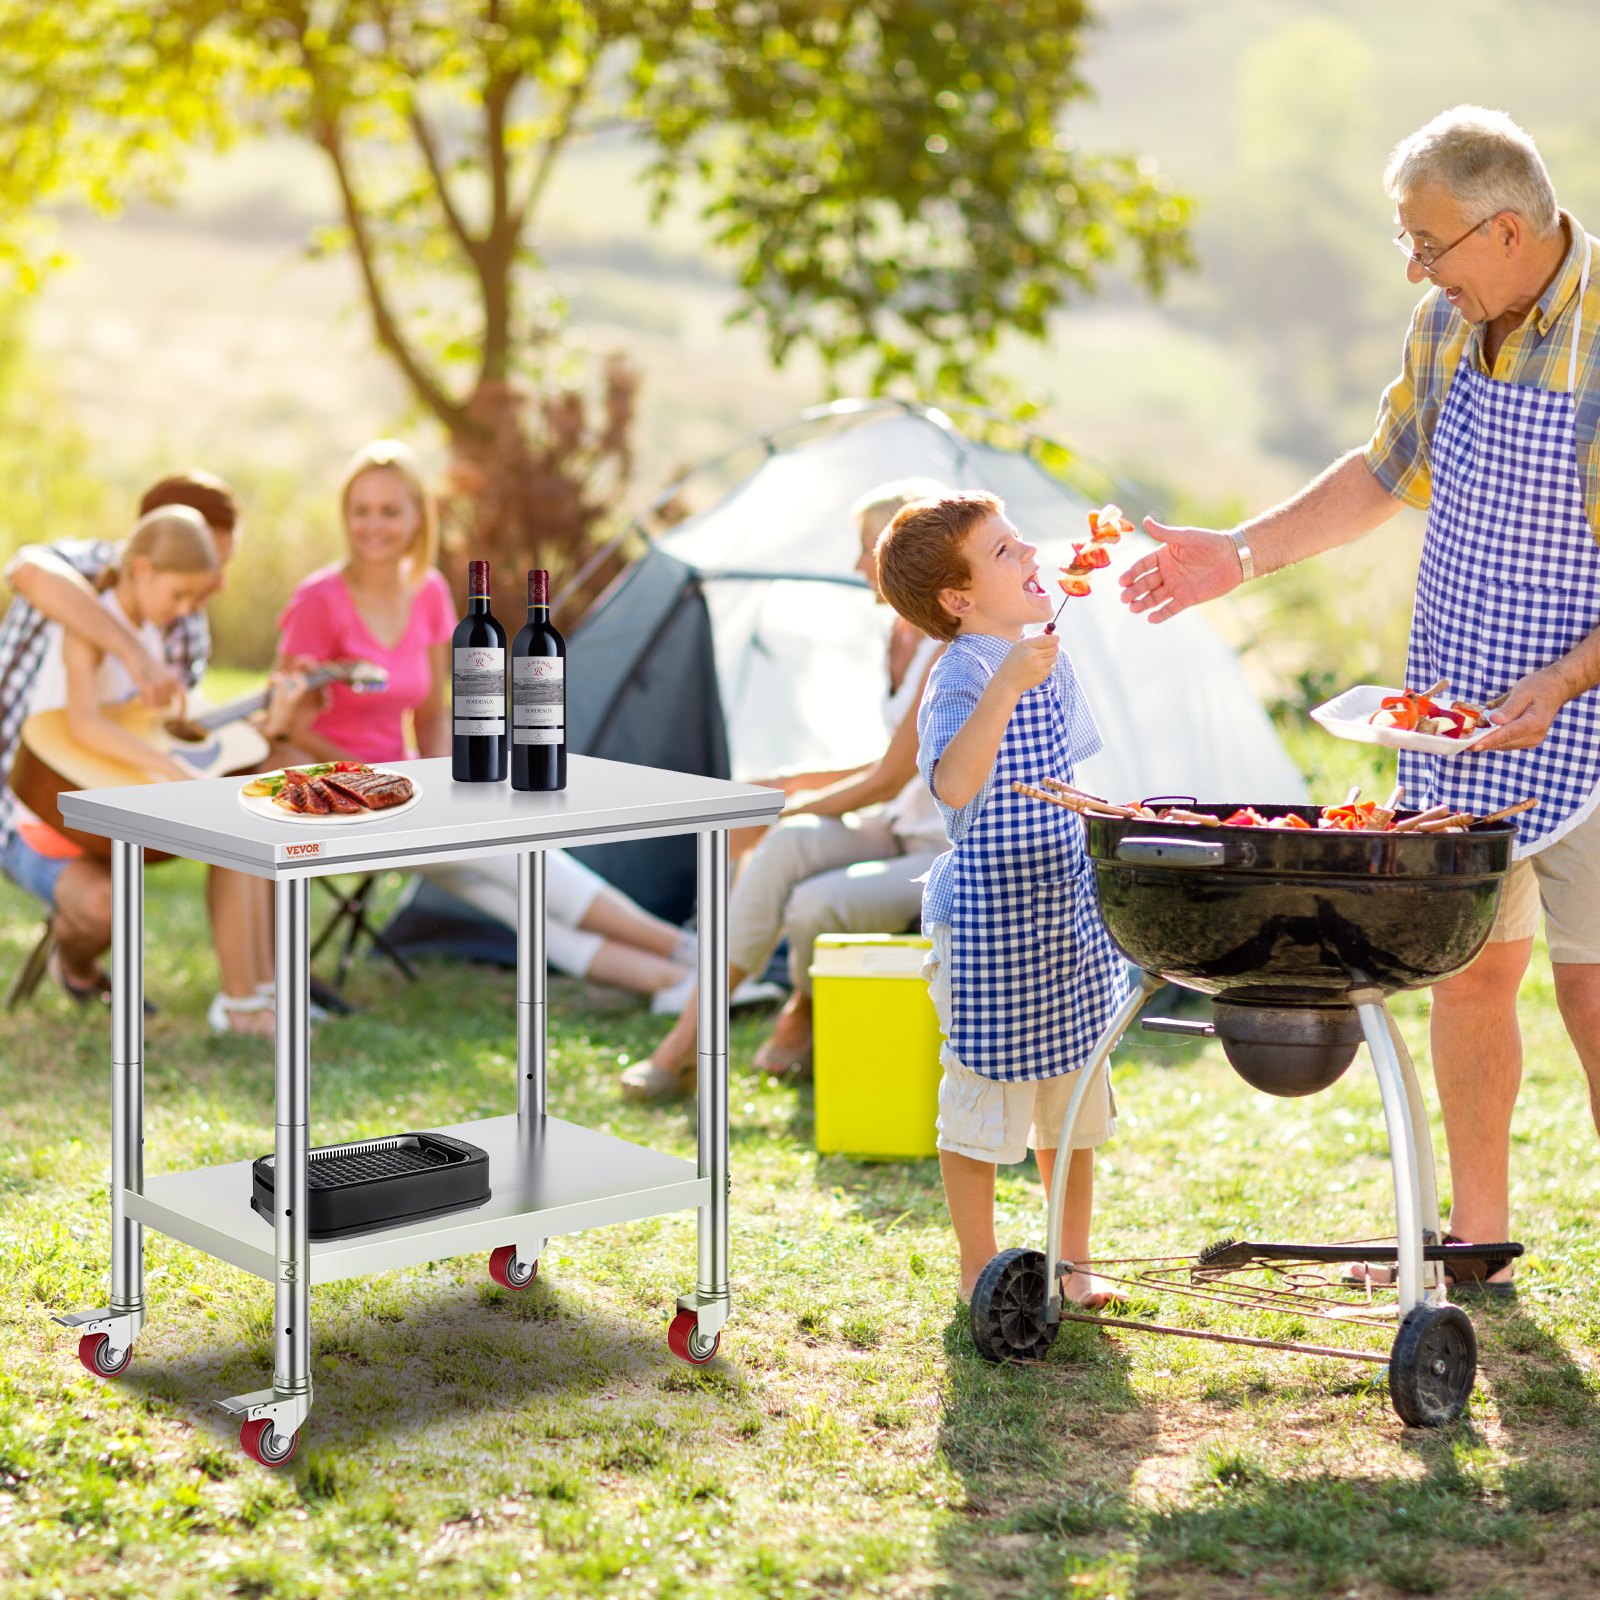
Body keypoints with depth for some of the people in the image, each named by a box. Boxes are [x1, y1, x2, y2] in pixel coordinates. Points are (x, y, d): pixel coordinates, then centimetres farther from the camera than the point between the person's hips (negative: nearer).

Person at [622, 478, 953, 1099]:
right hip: (907, 834, 8)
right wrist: (790, 785, 10)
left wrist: (780, 812, -11)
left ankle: (805, 1017, 8)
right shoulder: (905, 636, 10)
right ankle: (687, 1040, -18)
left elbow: (888, 782, -19)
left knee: (817, 904, -30)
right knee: (790, 845, -21)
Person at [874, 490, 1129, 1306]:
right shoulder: (963, 677, -19)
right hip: (989, 920, -8)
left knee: (1073, 1101, 17)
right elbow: (954, 784, -39)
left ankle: (1073, 1263, 30)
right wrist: (1005, 685, -45)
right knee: (983, 1101, 4)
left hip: (1065, 915, 8)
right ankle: (979, 1272, 18)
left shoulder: (1047, 659, 7)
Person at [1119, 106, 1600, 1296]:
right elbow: (1385, 476, 19)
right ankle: (1475, 1243, 22)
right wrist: (1239, 555, 12)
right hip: (1456, 709, 6)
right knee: (1468, 968, 11)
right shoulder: (1447, 324, 4)